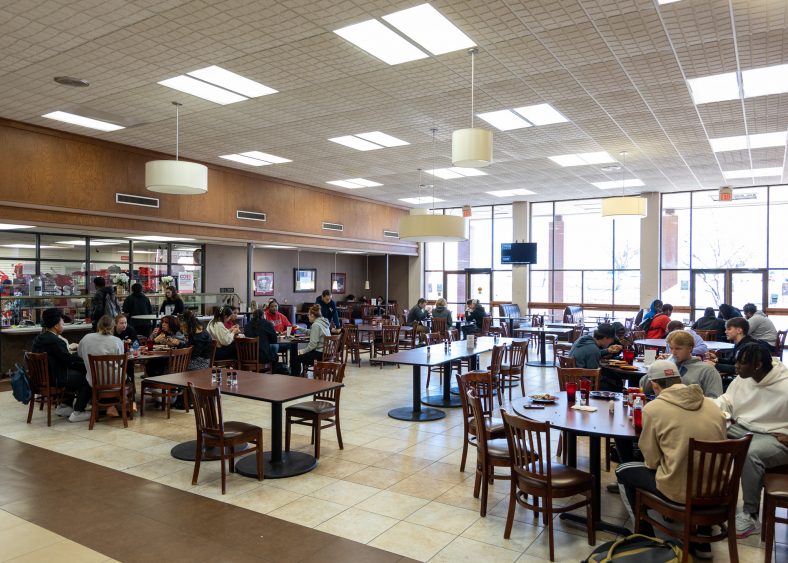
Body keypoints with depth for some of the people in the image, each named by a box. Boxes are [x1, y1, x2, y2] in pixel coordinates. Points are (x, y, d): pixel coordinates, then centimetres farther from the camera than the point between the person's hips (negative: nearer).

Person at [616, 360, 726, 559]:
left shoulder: (653, 408, -11)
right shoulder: (712, 405, 4)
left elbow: (651, 461, -5)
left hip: (679, 490, -5)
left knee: (623, 472, 18)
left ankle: (646, 537, 25)